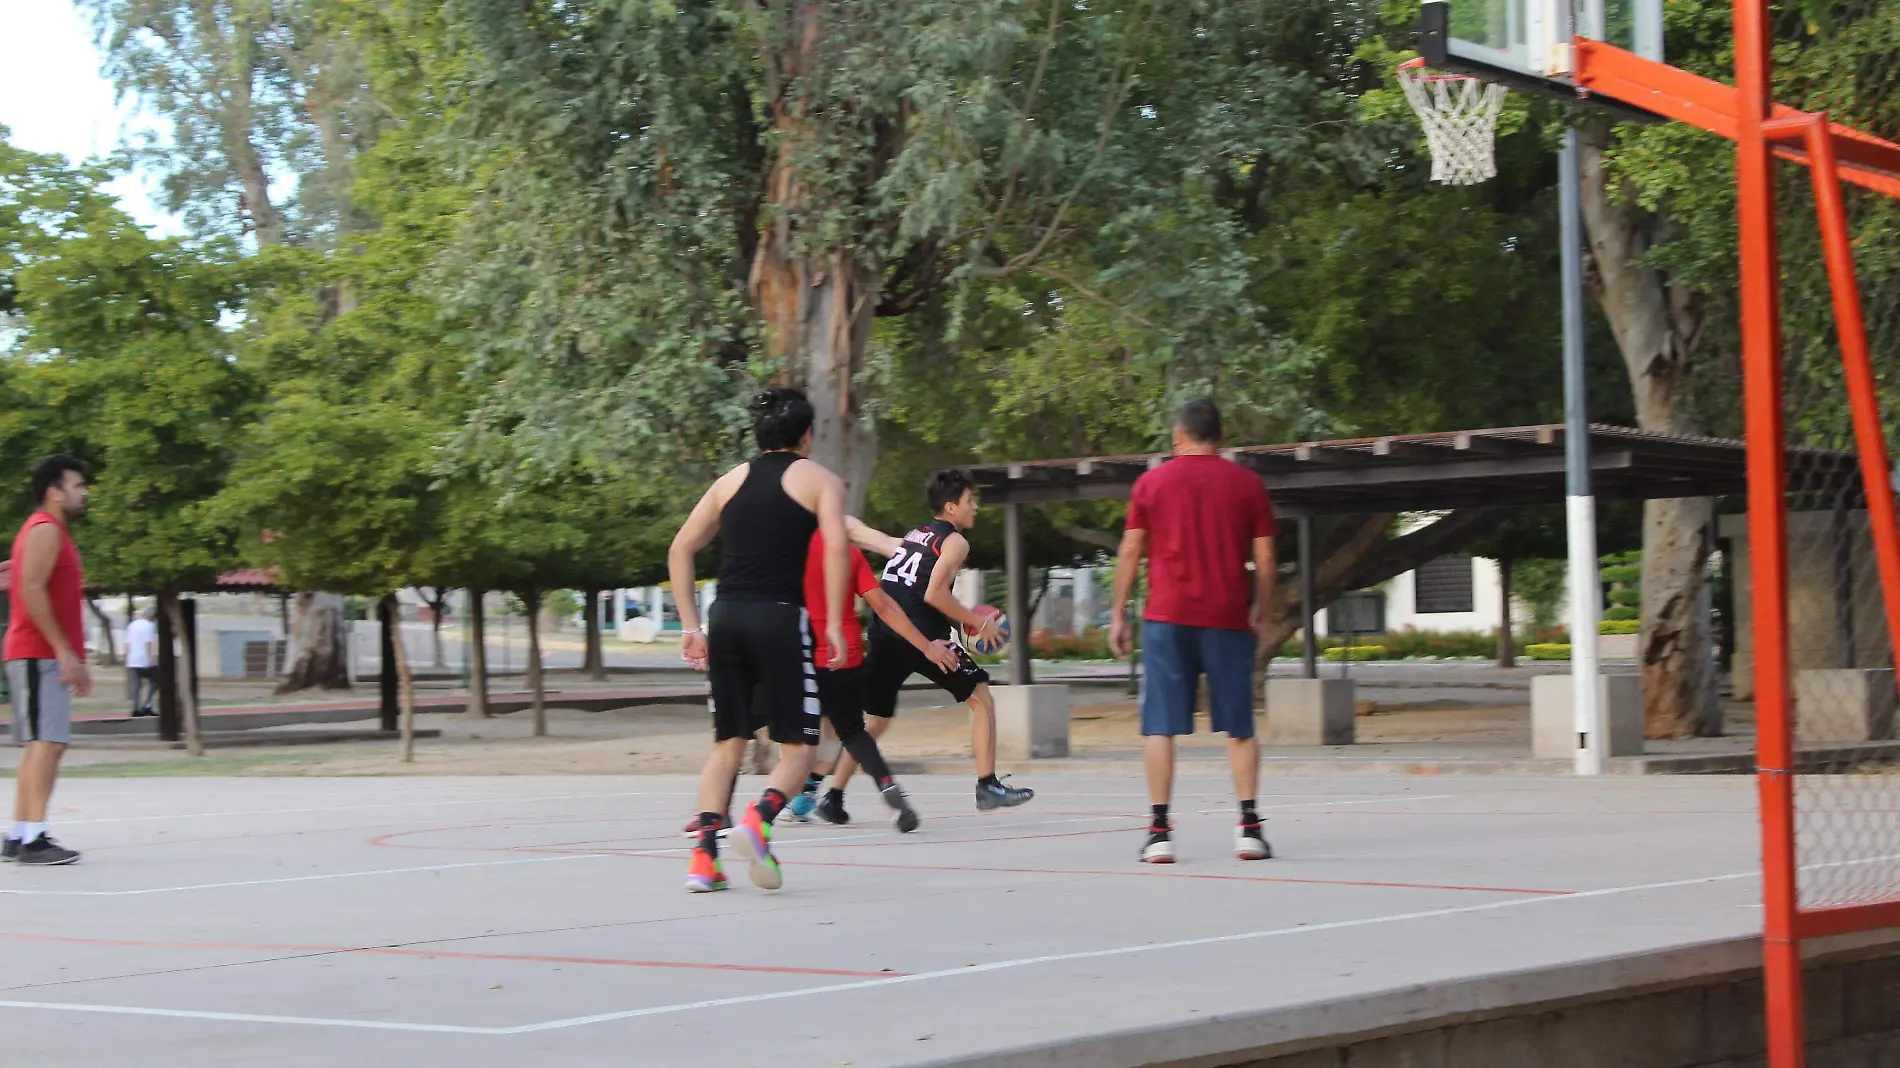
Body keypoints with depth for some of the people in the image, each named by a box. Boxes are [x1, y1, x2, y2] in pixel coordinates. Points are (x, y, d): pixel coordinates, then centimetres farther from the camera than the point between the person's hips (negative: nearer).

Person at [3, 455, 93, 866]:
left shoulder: (52, 532, 22)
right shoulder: (45, 530, -10)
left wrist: (75, 661, 21)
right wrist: (64, 651, -22)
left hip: (47, 656, 11)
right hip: (39, 654, -11)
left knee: (39, 746, 10)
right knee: (47, 742, -15)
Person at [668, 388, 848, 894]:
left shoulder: (732, 479, 20)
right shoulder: (818, 479, 8)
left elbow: (680, 549, 15)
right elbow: (836, 547, -10)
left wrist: (690, 626, 16)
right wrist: (834, 624, -8)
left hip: (726, 617, 4)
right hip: (780, 616, -4)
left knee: (728, 744, 15)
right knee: (797, 747, 4)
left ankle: (704, 857, 3)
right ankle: (758, 819, -23)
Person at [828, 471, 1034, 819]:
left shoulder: (911, 538, 23)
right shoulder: (955, 541, 1)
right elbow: (935, 594, -11)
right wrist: (979, 623, -4)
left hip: (884, 635, 7)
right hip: (922, 635, -7)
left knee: (875, 721, 17)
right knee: (981, 698, 7)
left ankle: (833, 797, 12)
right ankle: (988, 786, 0)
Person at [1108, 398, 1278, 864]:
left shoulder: (1151, 482, 5)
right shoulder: (1247, 483, 6)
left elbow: (1130, 552, 5)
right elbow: (1264, 558, 5)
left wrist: (1118, 614, 11)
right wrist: (1260, 614, 16)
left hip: (1167, 617, -1)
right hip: (1228, 620, 1)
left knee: (1160, 725, 1)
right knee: (1239, 728, 8)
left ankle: (1159, 831, -5)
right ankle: (1249, 826, 0)